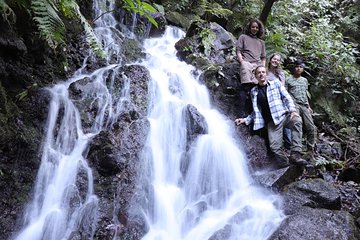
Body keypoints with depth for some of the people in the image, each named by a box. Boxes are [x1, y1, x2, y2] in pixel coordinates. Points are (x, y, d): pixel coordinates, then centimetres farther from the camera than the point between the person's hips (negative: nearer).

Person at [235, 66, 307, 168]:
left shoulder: (276, 83, 13)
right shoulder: (254, 91, 17)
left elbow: (286, 97, 4)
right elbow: (256, 111, 21)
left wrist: (292, 110, -12)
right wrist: (245, 120, 9)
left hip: (284, 115, -1)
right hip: (272, 122, 1)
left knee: (297, 120, -35)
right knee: (275, 146, -23)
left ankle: (295, 155, -38)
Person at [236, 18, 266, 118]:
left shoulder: (261, 42, 33)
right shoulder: (243, 37, 22)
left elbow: (263, 57, 28)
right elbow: (238, 51, 10)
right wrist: (242, 62, -6)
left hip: (258, 65, 4)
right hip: (246, 62, -4)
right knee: (246, 87, -22)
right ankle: (242, 112, -29)